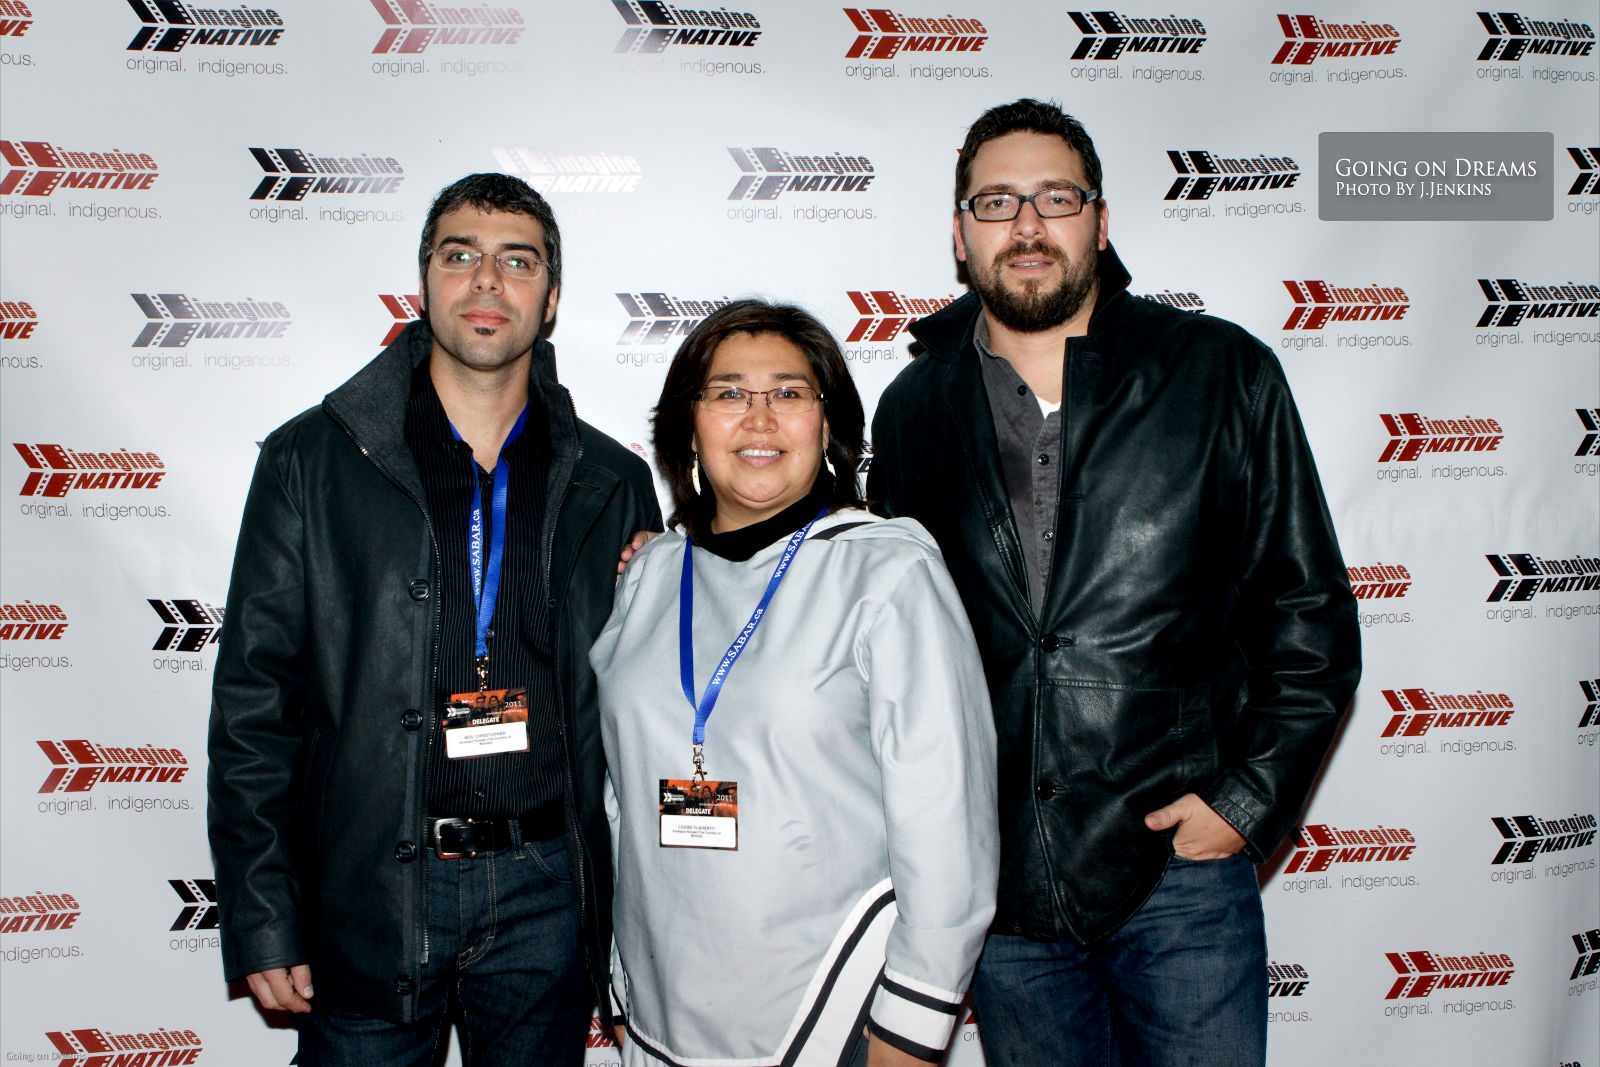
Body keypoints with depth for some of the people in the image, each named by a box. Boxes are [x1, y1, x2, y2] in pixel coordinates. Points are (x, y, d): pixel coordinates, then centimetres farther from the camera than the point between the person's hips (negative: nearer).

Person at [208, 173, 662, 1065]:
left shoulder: (612, 483, 4)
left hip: (545, 891, 2)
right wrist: (261, 920, -4)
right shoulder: (312, 460, 0)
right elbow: (254, 700, -1)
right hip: (370, 893, -1)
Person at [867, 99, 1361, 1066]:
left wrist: (1248, 799, -6)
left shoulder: (1225, 376, -1)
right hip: (998, 877, 2)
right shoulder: (915, 409, 4)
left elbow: (1312, 618, 0)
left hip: (1181, 866, -1)